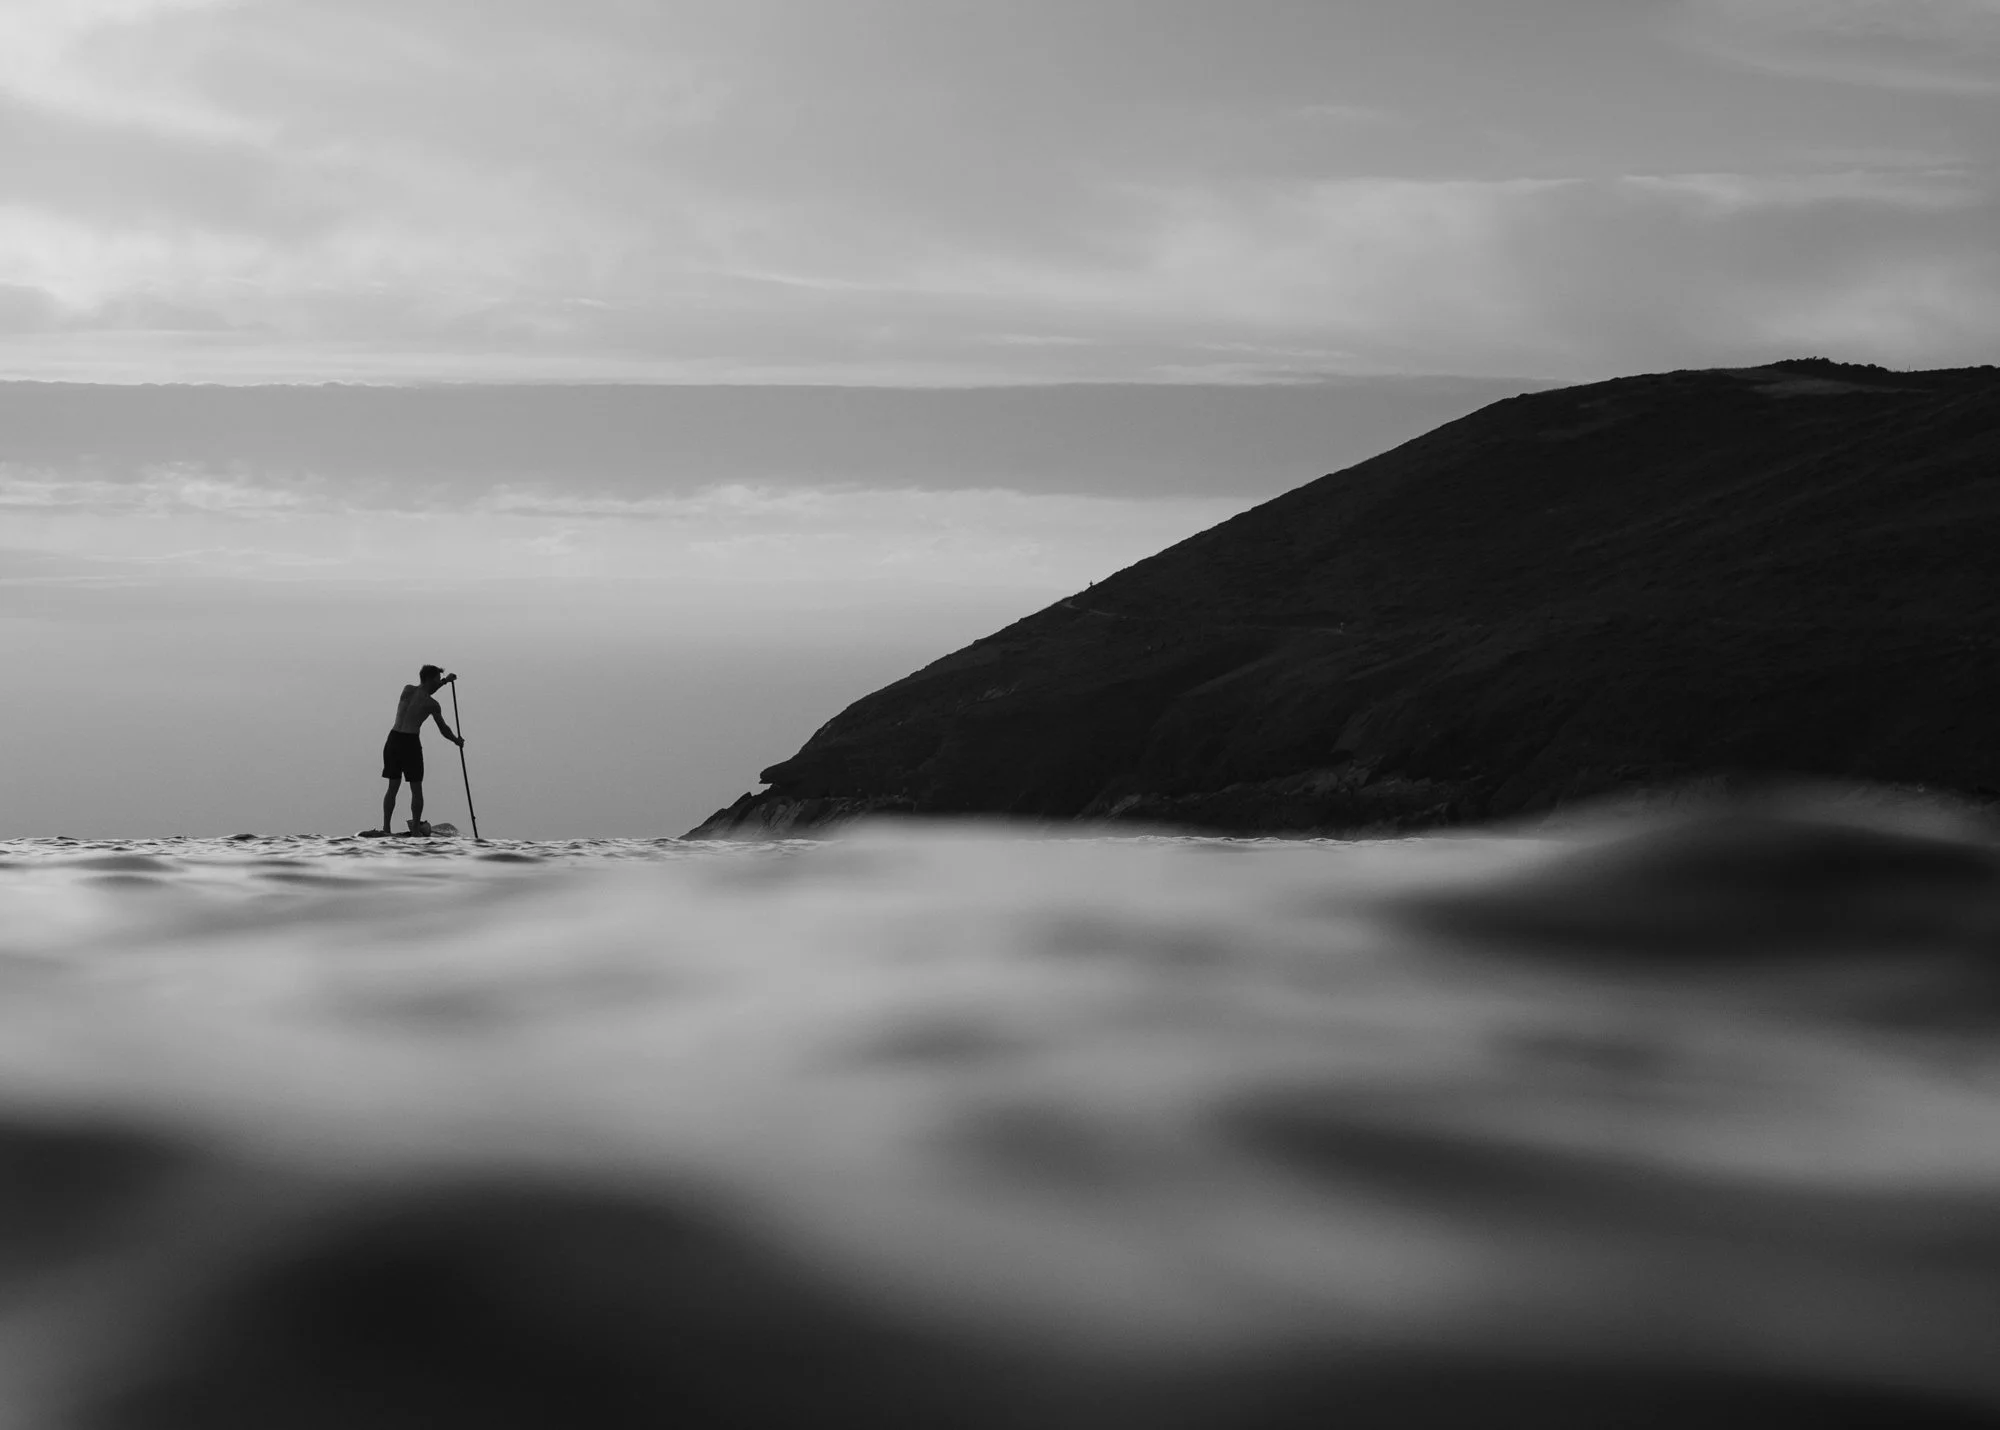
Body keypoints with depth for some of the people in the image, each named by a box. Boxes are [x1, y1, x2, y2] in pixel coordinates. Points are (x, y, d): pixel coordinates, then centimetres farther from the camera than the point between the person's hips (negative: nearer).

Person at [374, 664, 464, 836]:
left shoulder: (407, 689, 10)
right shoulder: (432, 705, -3)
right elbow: (443, 729, 8)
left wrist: (444, 681, 34)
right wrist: (457, 740, 28)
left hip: (393, 740, 5)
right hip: (410, 743, -5)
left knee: (393, 788, 13)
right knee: (416, 790, 6)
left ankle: (385, 828, 10)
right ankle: (416, 829, 5)